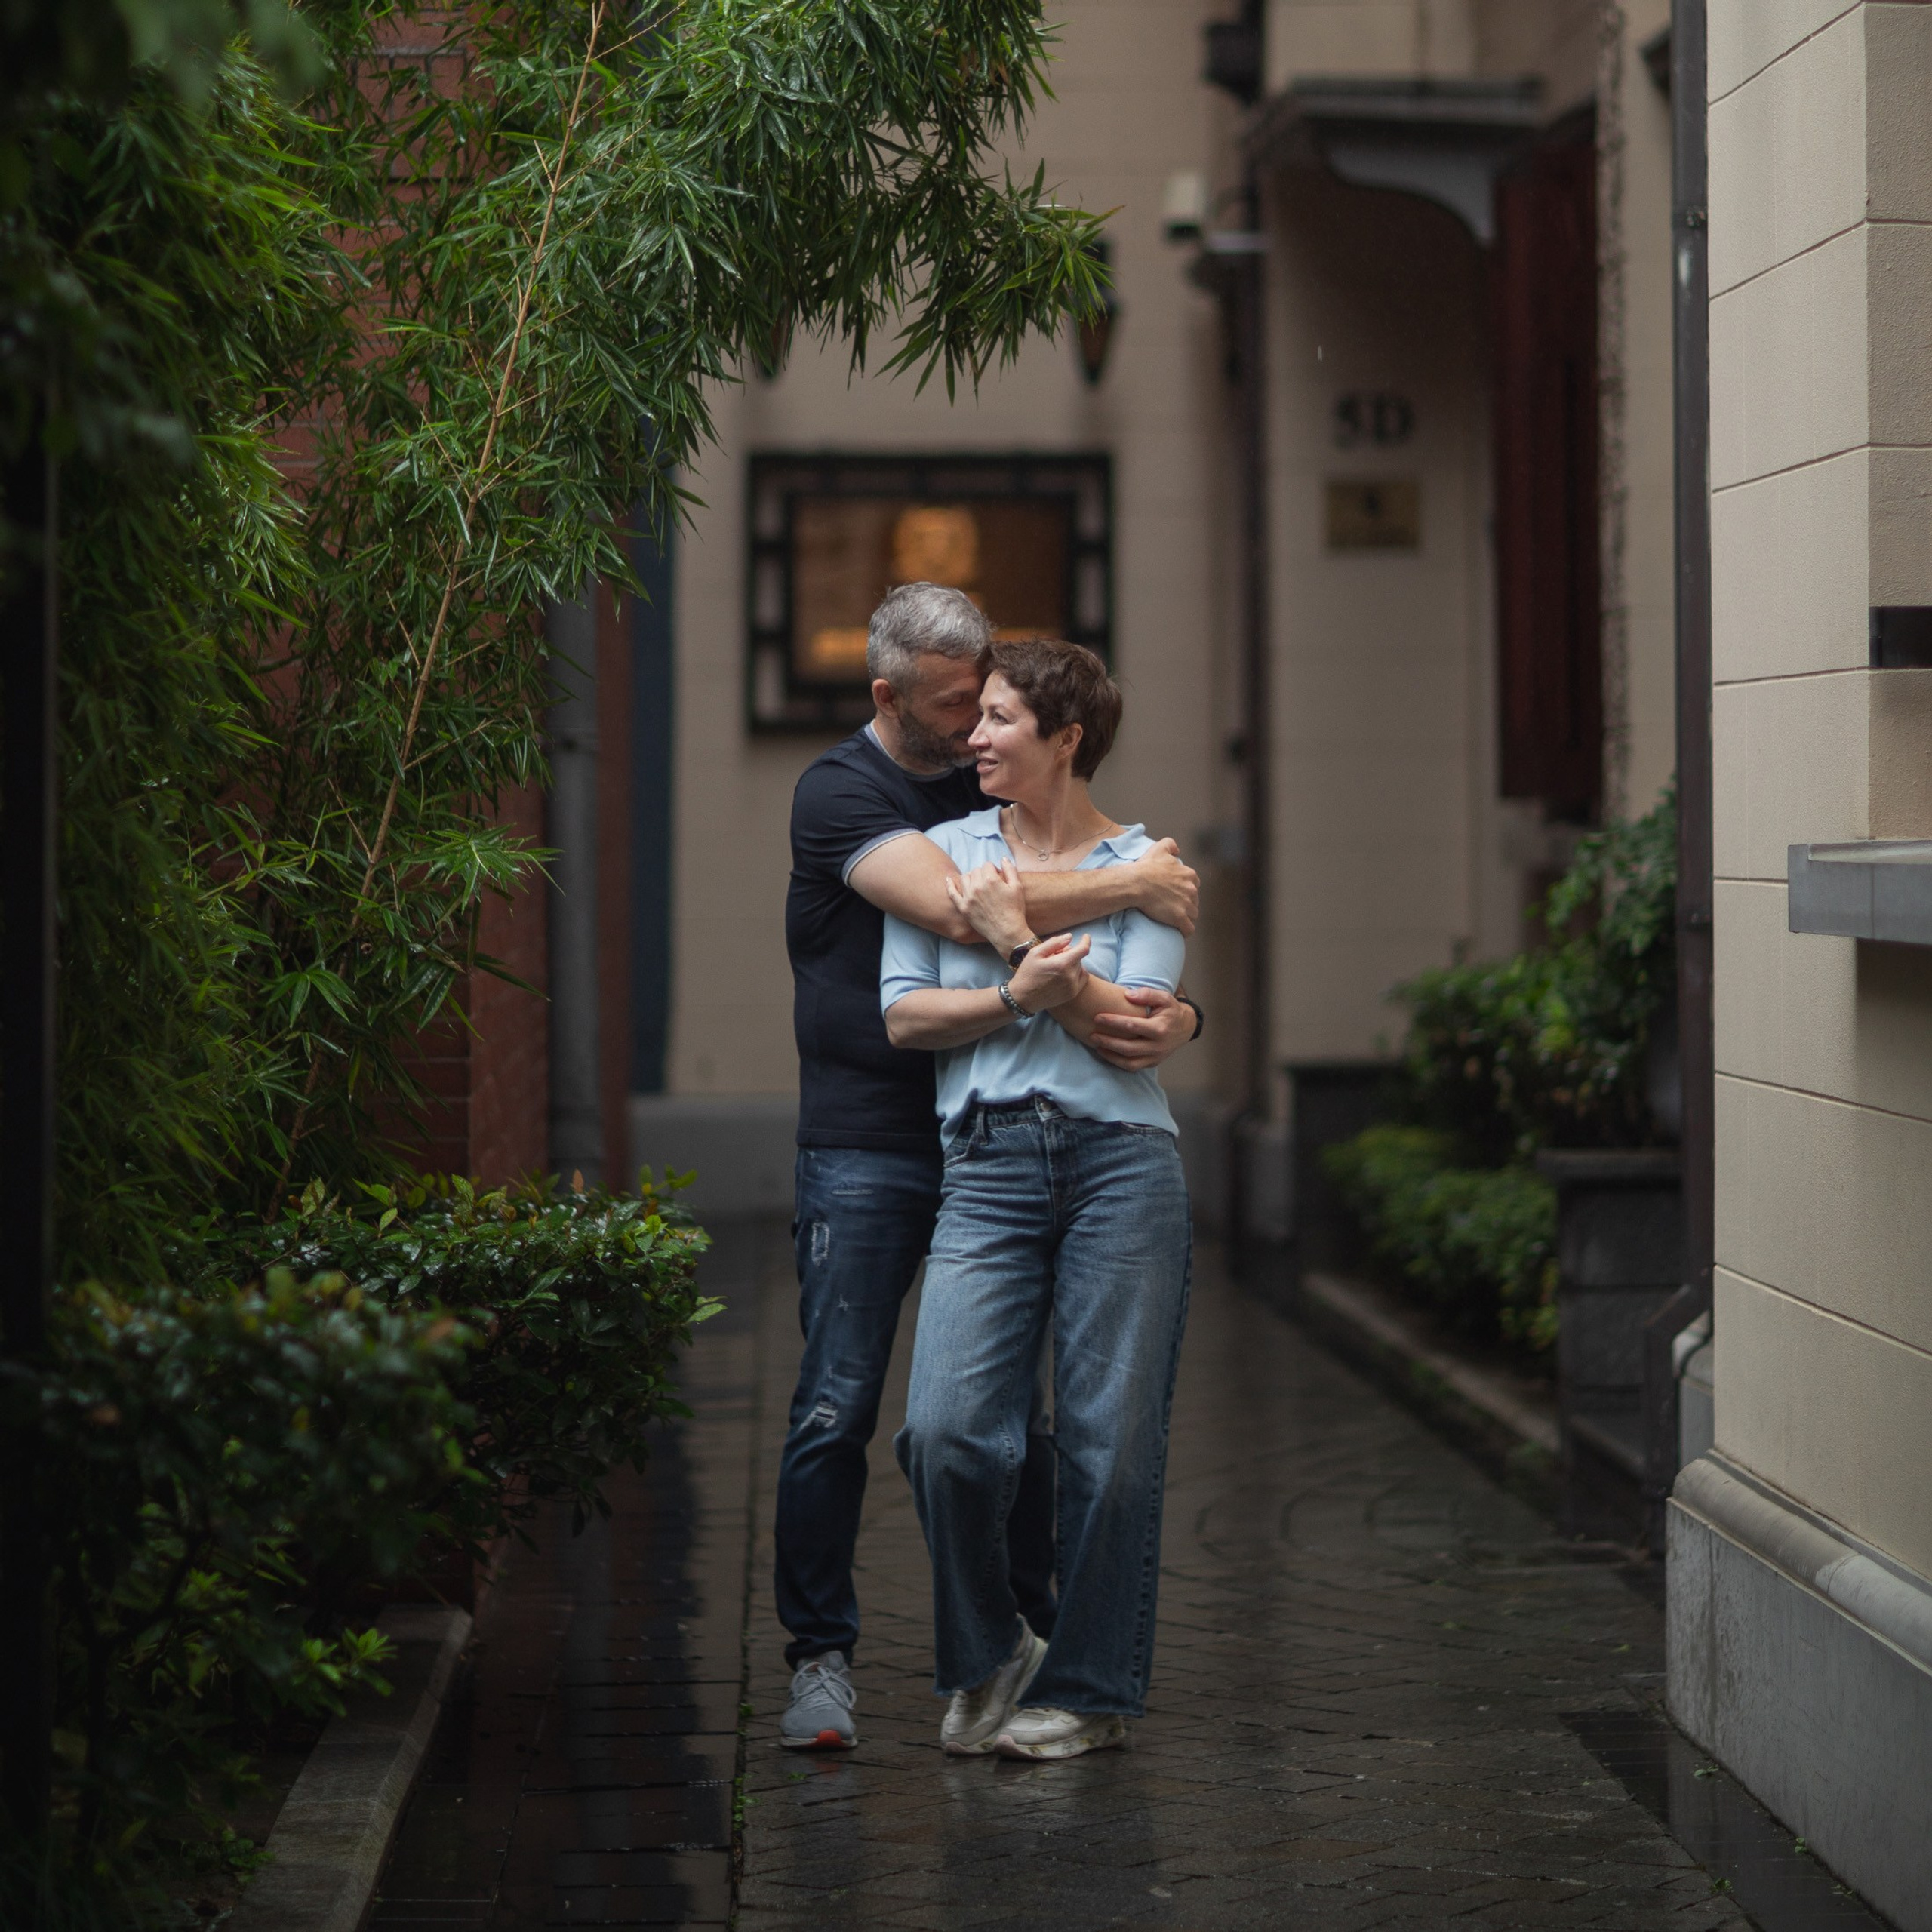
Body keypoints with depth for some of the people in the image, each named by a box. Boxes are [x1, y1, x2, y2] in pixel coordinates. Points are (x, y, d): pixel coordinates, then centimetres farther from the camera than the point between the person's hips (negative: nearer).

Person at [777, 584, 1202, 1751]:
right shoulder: (841, 793, -6)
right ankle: (822, 1657, 3)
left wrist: (1178, 1017, -15)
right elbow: (959, 909, -23)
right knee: (838, 1408, -7)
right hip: (866, 1144, -5)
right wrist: (1137, 890, -17)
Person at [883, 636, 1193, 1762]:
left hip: (1121, 1159, -1)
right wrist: (1018, 996, -9)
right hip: (988, 1163, 1)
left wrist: (1018, 934, -7)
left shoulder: (1144, 866, 8)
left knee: (1111, 1441, 0)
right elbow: (904, 1015, 6)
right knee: (948, 1429, -12)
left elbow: (1129, 1023, -3)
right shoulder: (944, 853, 14)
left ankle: (1090, 1689, 14)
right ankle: (988, 1658, 10)